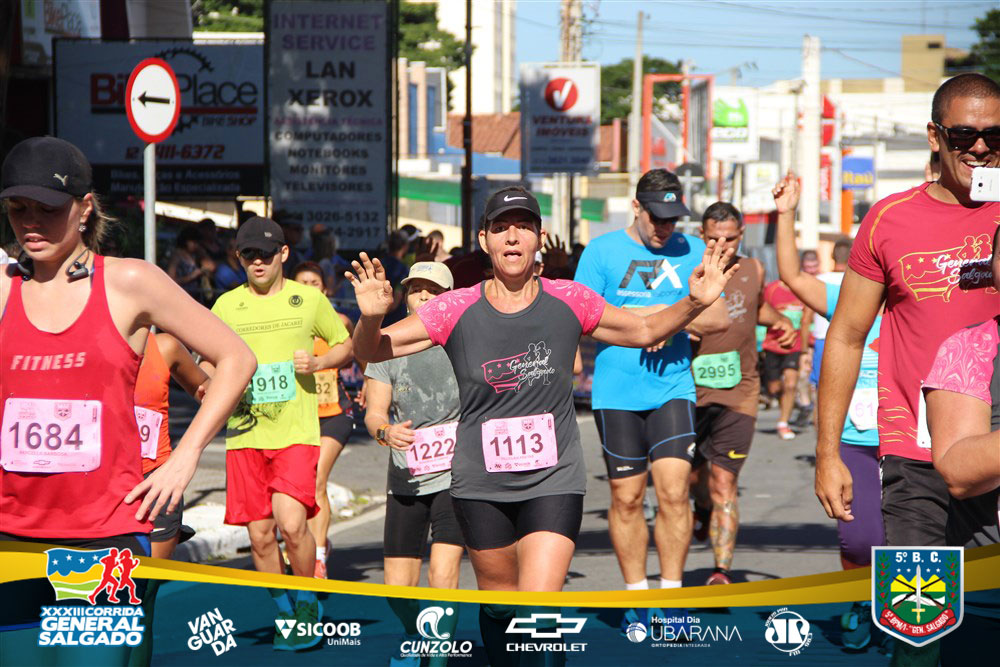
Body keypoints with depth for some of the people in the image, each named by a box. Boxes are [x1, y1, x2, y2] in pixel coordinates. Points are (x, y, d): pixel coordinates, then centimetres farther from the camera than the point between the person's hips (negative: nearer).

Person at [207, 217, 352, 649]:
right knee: (260, 535, 3)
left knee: (291, 523, -18)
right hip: (245, 435, 2)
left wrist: (317, 363, -5)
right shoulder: (225, 306, 7)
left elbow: (346, 346, 15)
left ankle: (307, 601, 6)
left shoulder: (309, 300, 4)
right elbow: (205, 365, 16)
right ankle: (284, 613, 22)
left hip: (297, 432, -2)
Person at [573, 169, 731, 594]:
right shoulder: (602, 251, 3)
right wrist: (648, 316, -7)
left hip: (673, 388, 1)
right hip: (616, 394, -1)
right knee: (626, 497, 4)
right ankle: (635, 593, 16)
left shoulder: (693, 251, 9)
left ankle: (671, 592, 0)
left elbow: (719, 318, 6)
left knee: (674, 492, -10)